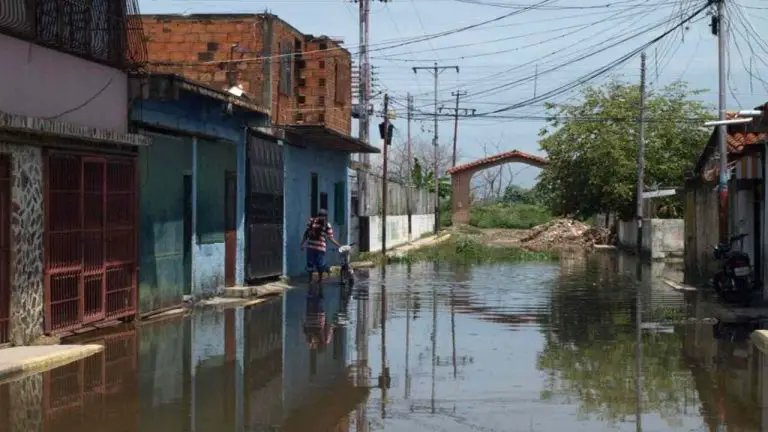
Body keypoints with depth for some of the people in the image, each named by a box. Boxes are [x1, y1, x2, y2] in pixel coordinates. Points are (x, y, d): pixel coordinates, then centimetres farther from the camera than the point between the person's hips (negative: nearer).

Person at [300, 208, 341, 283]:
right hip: (311, 246, 1)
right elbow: (306, 233, 8)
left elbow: (331, 238, -2)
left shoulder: (327, 226, -3)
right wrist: (302, 243, 7)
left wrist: (339, 245, -9)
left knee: (320, 264, 0)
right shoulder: (312, 221, 0)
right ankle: (310, 278, 21)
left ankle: (320, 278, 22)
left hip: (321, 247, -1)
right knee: (310, 262, 5)